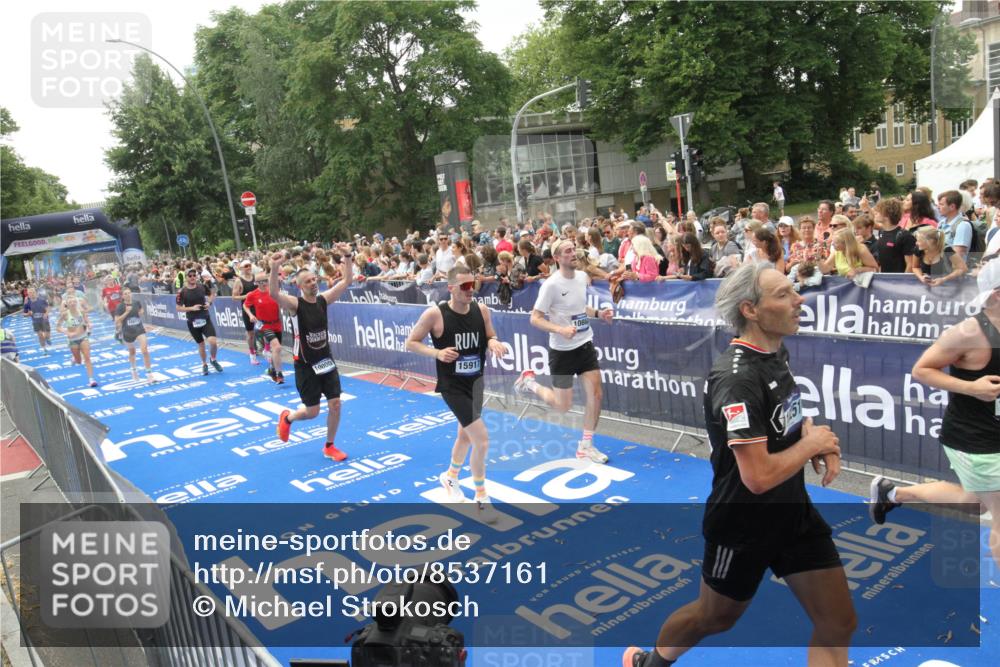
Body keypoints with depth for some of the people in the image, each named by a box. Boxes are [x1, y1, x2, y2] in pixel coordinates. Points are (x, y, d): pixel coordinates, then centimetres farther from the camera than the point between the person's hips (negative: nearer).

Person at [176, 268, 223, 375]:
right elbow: (178, 308, -6)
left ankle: (213, 359, 15)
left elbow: (212, 294, 15)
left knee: (213, 342, -15)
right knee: (201, 344, 11)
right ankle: (204, 364, 34)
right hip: (193, 322, -1)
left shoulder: (202, 287, -4)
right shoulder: (182, 292, -10)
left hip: (206, 319, 1)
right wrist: (191, 308, -20)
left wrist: (209, 302, -5)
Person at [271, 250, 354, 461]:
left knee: (335, 404, 2)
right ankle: (287, 418, 36)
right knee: (313, 411, 2)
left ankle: (329, 447, 20)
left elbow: (347, 281, 1)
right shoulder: (295, 304, -14)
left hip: (326, 360, 5)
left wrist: (348, 258, -10)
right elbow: (273, 294, -34)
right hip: (305, 365, -5)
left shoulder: (323, 299, 0)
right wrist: (274, 268, -46)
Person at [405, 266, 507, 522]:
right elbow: (410, 343, -8)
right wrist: (437, 352, -23)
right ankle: (481, 499, 7)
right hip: (453, 385, -6)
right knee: (482, 440, -13)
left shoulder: (481, 310, -5)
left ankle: (450, 477, 52)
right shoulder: (435, 314, -18)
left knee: (466, 435, 25)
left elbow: (490, 337, 11)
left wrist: (494, 344, -13)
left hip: (476, 381, 6)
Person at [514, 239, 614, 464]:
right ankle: (530, 383, 30)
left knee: (596, 394, -1)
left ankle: (585, 445, 15)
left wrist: (598, 313, 2)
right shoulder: (551, 284, -19)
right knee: (563, 406, 4)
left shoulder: (582, 276, 3)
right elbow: (535, 319, -17)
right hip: (562, 350, -6)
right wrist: (561, 329, -31)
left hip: (585, 344, 6)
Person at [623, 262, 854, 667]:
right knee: (714, 618, 17)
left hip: (794, 511, 7)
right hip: (743, 525, -7)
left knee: (839, 624, 9)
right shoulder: (738, 378, -29)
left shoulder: (777, 352, -1)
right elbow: (759, 477, -32)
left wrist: (818, 440, -2)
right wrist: (812, 444, -16)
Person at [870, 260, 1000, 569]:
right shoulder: (971, 333, -21)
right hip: (972, 439, -8)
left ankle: (891, 493, 38)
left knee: (975, 503, 25)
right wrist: (971, 387, -25)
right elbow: (920, 370, -16)